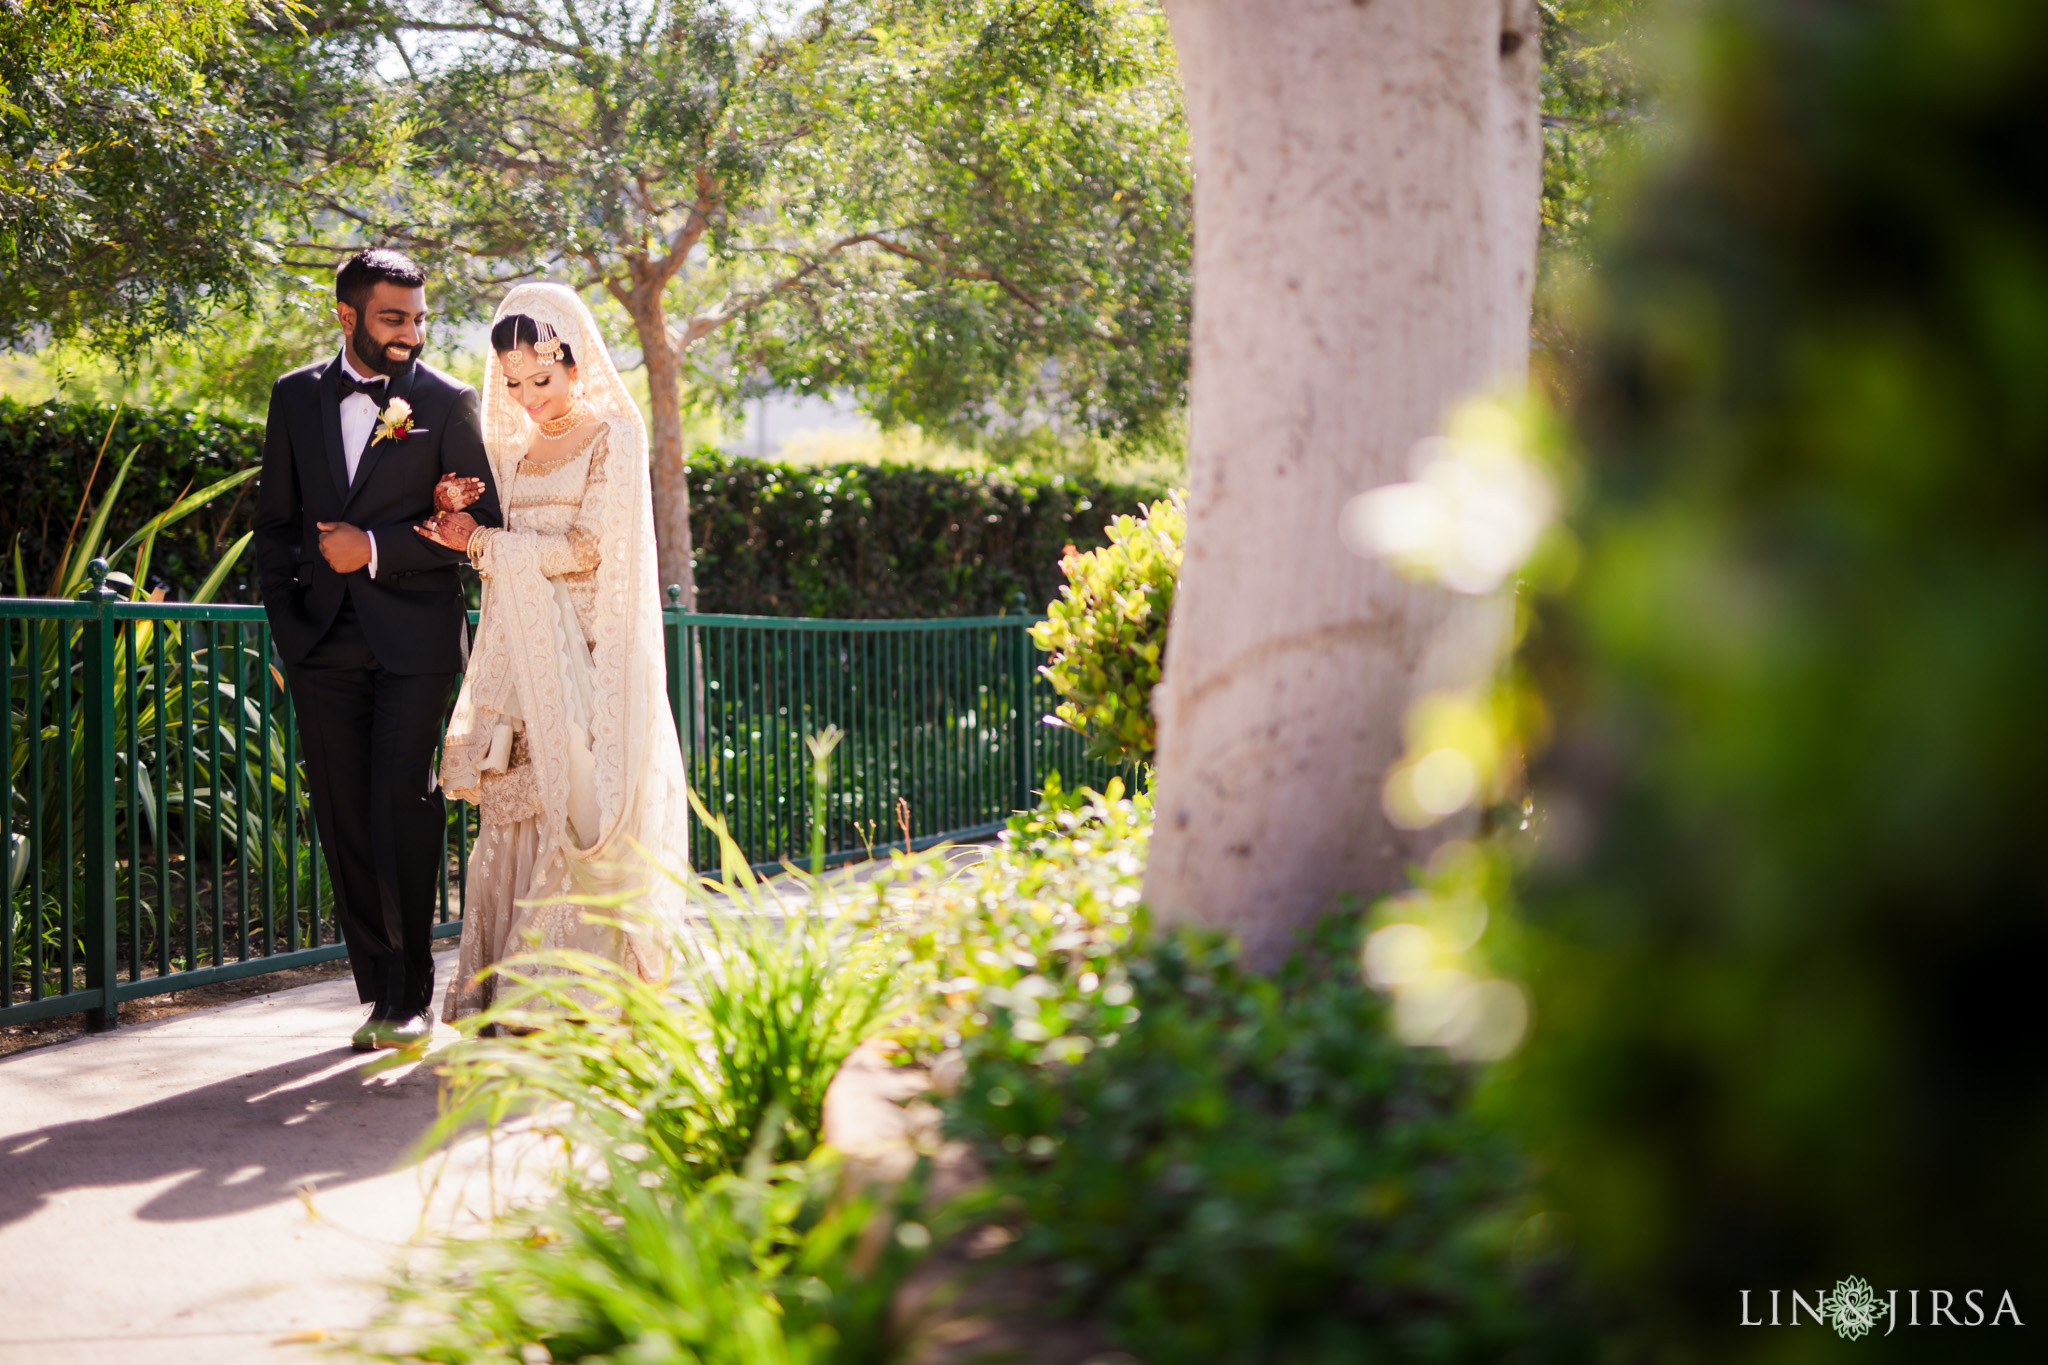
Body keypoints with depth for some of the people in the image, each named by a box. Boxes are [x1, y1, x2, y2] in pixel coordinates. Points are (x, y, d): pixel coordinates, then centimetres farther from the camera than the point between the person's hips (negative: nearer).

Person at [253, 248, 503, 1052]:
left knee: (401, 805, -12)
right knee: (344, 823, 3)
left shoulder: (449, 404, 2)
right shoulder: (295, 397, 11)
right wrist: (287, 623, 6)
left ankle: (412, 996, -3)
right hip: (322, 645, 3)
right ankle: (378, 992, 12)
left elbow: (480, 526, -3)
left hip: (414, 641, -3)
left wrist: (376, 549, -12)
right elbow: (275, 523, 15)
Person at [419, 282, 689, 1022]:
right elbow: (514, 552, 18)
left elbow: (585, 548, -9)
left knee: (579, 810, -9)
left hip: (587, 652, -6)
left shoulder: (613, 437, -2)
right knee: (514, 811, -2)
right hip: (523, 652, 6)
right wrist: (472, 534, -3)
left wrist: (483, 544, -3)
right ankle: (507, 985, 0)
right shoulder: (517, 448, 18)